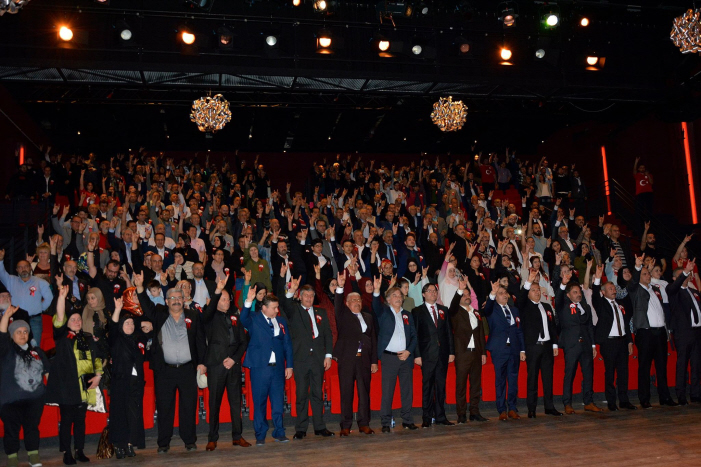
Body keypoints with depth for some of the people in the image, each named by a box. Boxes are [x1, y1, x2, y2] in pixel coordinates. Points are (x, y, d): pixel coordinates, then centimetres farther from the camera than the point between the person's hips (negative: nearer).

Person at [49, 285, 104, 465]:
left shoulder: (88, 338, 14)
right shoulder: (62, 337, 1)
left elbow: (97, 357, 15)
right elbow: (59, 319, -14)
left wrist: (98, 375, 1)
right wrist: (62, 297, -26)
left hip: (84, 386, 4)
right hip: (66, 385, -4)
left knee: (80, 420, 9)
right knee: (66, 420, 0)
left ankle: (79, 451, 17)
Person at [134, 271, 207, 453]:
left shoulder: (193, 317, 7)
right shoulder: (159, 315, 8)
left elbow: (200, 341, 5)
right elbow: (147, 307, -9)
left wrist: (202, 362, -1)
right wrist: (140, 287, -23)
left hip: (188, 369, 0)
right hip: (164, 370, 0)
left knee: (189, 406, 4)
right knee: (164, 407, 5)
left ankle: (189, 441, 15)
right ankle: (163, 443, 15)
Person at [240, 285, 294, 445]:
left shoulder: (282, 321, 13)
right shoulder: (254, 320, 3)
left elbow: (287, 344, 13)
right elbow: (243, 319, -20)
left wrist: (289, 365, 7)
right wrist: (248, 301, -34)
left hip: (278, 367, 3)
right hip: (259, 367, -3)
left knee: (278, 402, 6)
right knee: (259, 402, 3)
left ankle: (279, 432, 17)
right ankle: (260, 435, 14)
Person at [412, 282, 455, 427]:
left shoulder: (444, 310, 14)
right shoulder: (417, 311, 3)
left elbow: (449, 332, 13)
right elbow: (415, 335, -2)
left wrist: (451, 351, 6)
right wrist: (417, 355, -9)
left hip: (442, 354, 4)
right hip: (427, 355, -4)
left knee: (441, 385, 7)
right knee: (427, 386, -1)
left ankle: (440, 416, 15)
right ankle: (426, 418, 5)